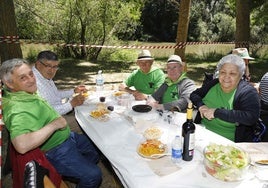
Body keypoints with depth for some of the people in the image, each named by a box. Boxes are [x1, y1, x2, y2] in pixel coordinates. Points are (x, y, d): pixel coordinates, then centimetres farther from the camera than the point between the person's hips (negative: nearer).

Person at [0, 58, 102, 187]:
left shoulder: (26, 92, -1)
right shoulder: (16, 108, -31)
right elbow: (21, 145, -45)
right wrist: (54, 125, -33)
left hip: (67, 136, 10)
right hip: (56, 151, -10)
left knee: (95, 151, 22)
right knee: (93, 175, -13)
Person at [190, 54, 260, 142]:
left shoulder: (248, 92, -7)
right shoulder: (213, 84, 8)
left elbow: (251, 117, -22)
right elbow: (194, 94, 18)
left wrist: (217, 112, -22)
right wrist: (200, 105, -6)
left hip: (228, 141, -5)